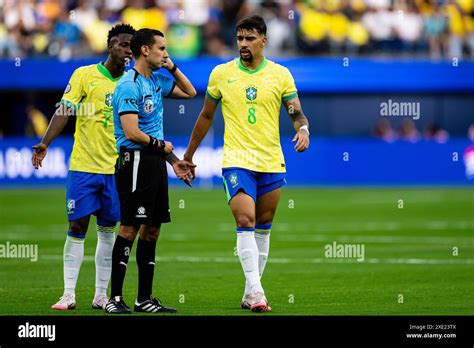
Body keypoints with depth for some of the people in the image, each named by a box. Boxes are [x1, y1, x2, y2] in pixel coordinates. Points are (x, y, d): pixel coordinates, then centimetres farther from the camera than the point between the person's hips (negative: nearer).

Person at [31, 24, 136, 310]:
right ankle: (69, 294, 1)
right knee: (77, 227, -4)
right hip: (83, 166, -3)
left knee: (108, 230, 6)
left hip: (115, 168, 3)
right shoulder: (85, 75, -4)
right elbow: (65, 111, -10)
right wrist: (45, 143, -22)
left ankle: (101, 295, 12)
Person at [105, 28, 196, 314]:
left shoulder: (157, 80, 14)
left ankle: (145, 299, 13)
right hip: (136, 160, -9)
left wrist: (172, 68, 13)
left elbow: (189, 92, 28)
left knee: (152, 230, 9)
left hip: (156, 162, 9)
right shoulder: (129, 86, -14)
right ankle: (115, 299, -6)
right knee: (130, 228, -9)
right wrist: (162, 145, -6)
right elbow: (132, 133, -20)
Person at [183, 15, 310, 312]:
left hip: (272, 163, 2)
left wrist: (303, 130, -18)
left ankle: (251, 294, 18)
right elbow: (206, 116, 14)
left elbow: (297, 113, 5)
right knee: (245, 222, -17)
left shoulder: (280, 74, 3)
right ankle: (256, 291, -22)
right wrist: (189, 154, 17)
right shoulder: (221, 74, 3)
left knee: (263, 228, 8)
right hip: (236, 161, -2)